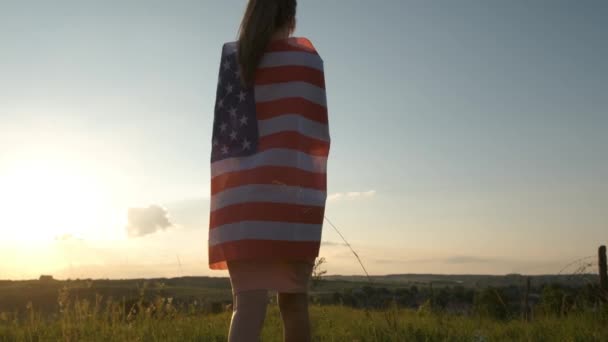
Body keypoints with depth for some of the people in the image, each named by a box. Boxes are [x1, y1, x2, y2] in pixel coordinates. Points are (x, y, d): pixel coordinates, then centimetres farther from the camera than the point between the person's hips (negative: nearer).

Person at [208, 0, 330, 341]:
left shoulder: (231, 58, 10)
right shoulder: (307, 59, 5)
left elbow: (228, 128, 11)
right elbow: (318, 133, 3)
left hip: (242, 196, 1)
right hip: (293, 195, -1)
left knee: (249, 303, -6)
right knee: (294, 301, 11)